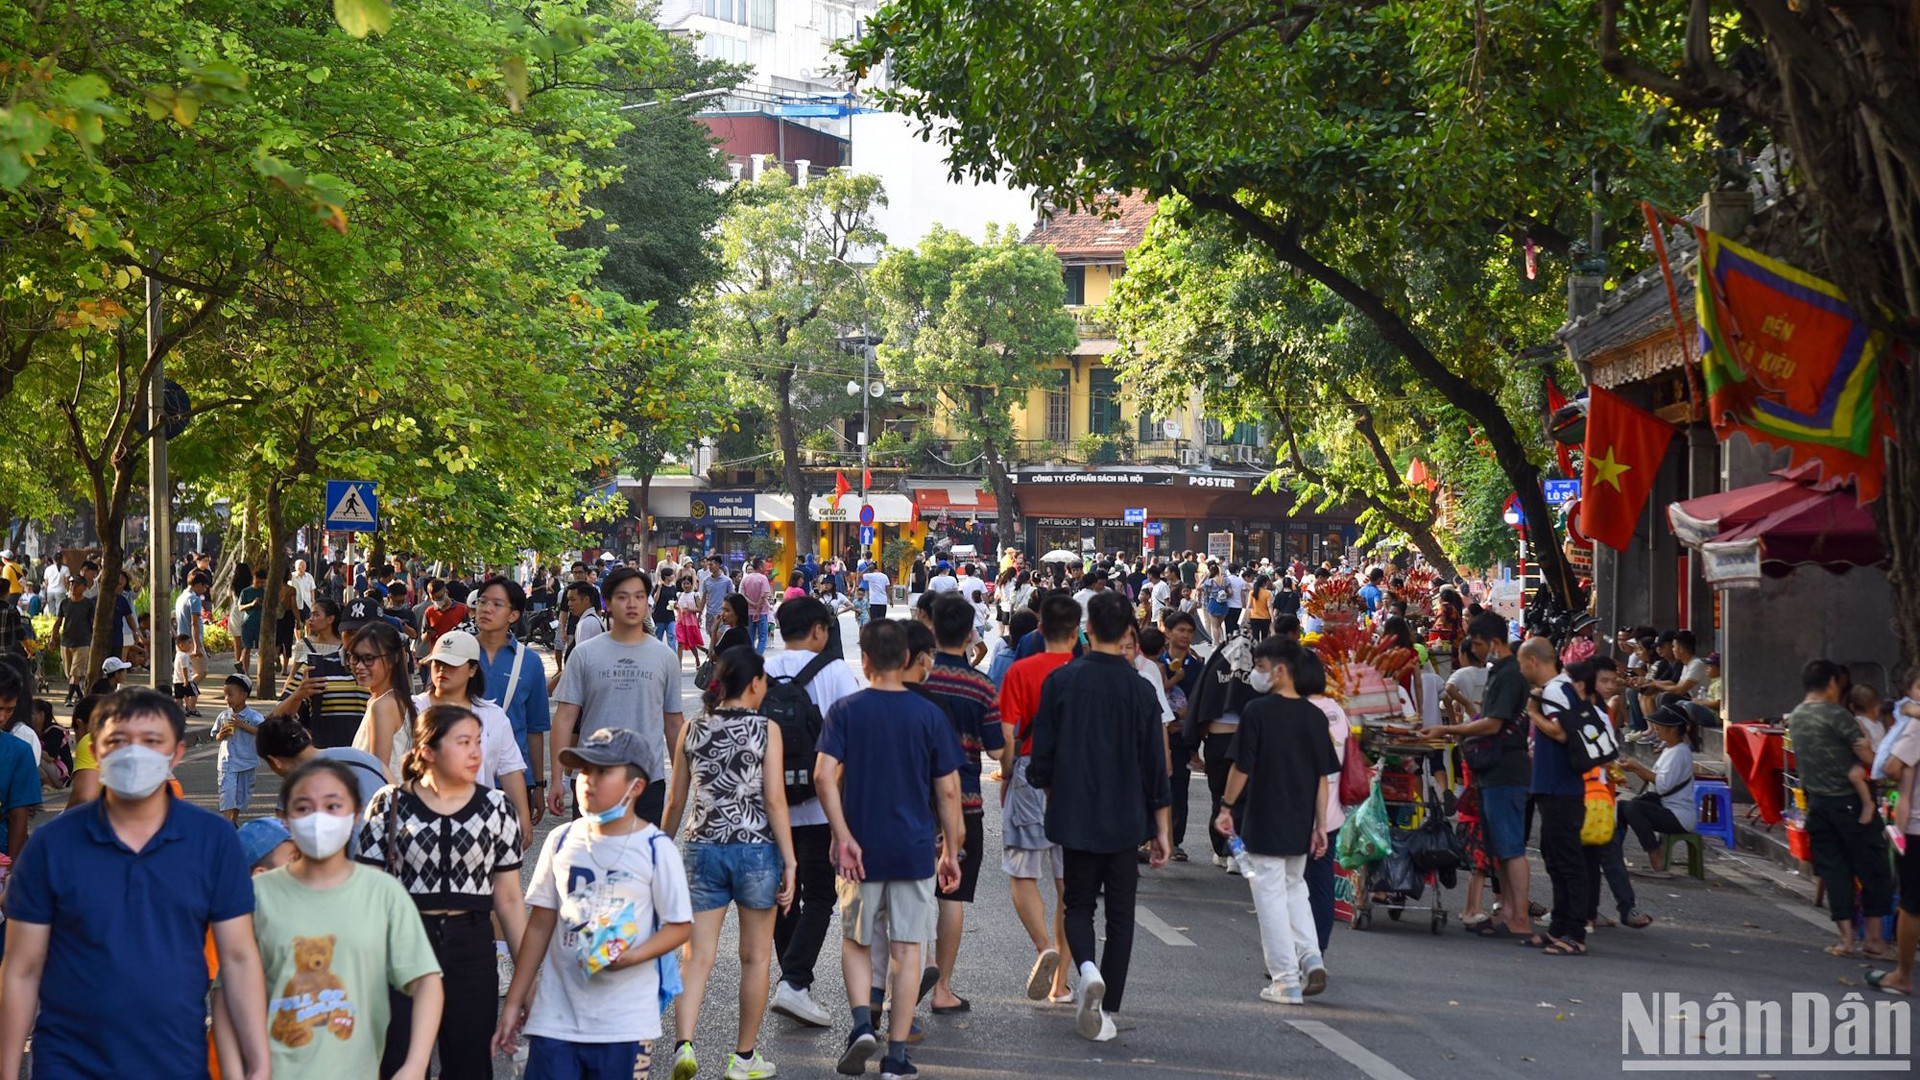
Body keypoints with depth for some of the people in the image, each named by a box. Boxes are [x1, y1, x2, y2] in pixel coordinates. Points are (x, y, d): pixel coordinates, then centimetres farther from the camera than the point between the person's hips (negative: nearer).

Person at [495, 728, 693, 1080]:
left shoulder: (655, 848, -3)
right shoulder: (561, 841, 7)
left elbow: (680, 926, -2)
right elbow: (540, 925, 12)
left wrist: (633, 955, -19)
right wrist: (513, 1002, 11)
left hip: (626, 1022, -2)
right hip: (556, 1017, 3)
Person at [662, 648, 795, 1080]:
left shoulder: (692, 730, 5)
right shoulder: (766, 730, -5)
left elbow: (675, 802, 8)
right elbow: (775, 800, -9)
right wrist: (790, 863, -7)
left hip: (703, 848, 3)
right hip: (756, 849, -3)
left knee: (697, 956, 3)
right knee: (756, 956, 11)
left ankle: (684, 1044, -18)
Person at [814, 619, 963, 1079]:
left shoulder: (845, 711, -3)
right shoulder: (929, 714, -1)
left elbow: (825, 775, -15)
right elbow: (948, 790, 0)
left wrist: (843, 837, -13)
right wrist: (951, 851, 8)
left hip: (861, 850, 0)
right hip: (914, 850, 0)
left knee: (855, 941, 16)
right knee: (907, 948, 6)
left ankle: (862, 1023, -5)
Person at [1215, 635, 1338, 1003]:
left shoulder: (1257, 711, -12)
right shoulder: (1314, 715, 3)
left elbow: (1241, 766, -11)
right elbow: (1323, 776, 4)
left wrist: (1226, 807, 3)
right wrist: (1320, 825, 9)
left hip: (1264, 821, -5)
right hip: (1300, 824, 5)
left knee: (1271, 895, 2)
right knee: (1295, 888, 22)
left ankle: (1286, 981, 1)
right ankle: (1311, 958, 5)